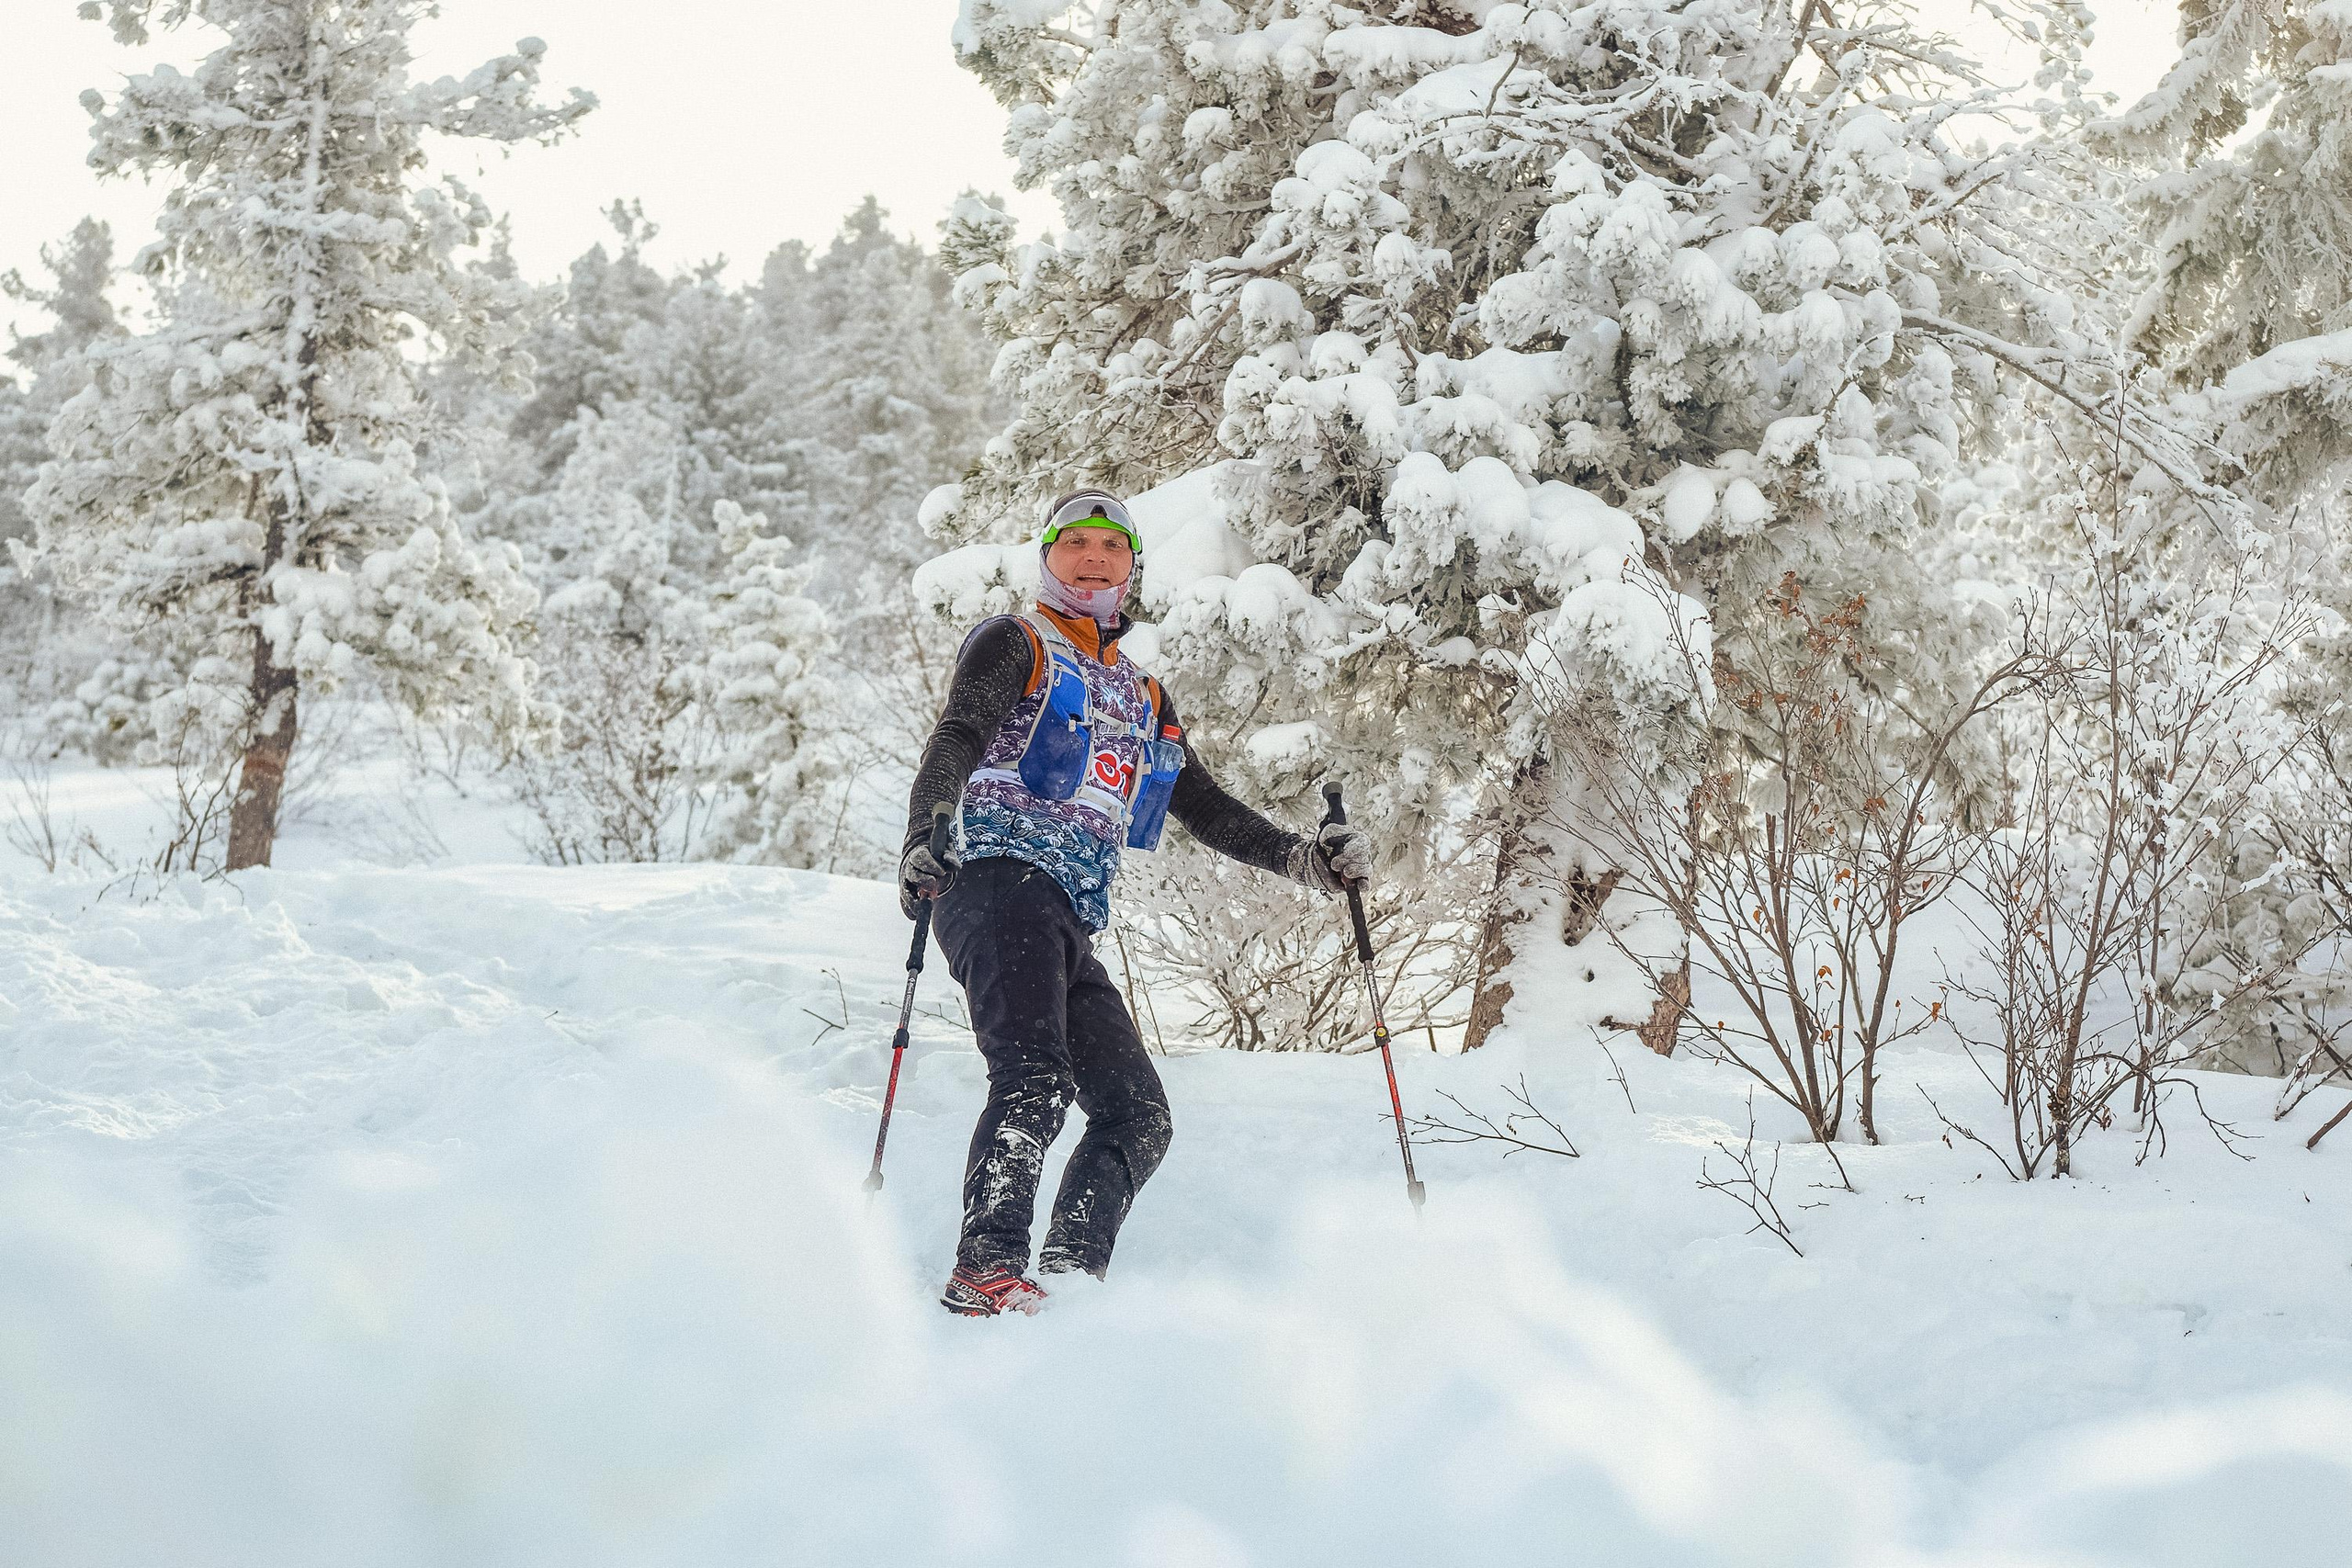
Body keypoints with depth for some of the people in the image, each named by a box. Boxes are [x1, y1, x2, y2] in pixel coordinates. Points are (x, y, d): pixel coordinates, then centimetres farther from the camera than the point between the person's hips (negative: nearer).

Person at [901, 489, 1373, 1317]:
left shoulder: (1143, 700, 30)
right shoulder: (1013, 645, 10)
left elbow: (1205, 808, 30)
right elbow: (954, 740, -7)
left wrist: (1301, 858, 15)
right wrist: (923, 837, -27)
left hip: (1073, 927, 7)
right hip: (1002, 883, -7)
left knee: (1138, 1117, -3)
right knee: (1034, 1077, -27)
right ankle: (986, 1271, -32)